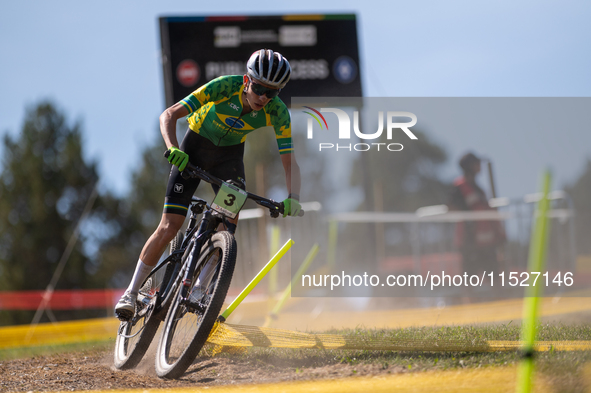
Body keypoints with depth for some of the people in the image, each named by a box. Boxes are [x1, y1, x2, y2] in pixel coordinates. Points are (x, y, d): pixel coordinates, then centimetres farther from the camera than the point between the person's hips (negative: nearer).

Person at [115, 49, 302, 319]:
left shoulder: (278, 112, -24)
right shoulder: (225, 87, -31)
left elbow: (289, 162, -20)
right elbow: (169, 115, -30)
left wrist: (293, 197, -38)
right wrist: (173, 149, -47)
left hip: (230, 155, 2)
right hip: (196, 146, -2)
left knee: (228, 227, -19)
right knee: (169, 227, -10)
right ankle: (131, 294, 3)